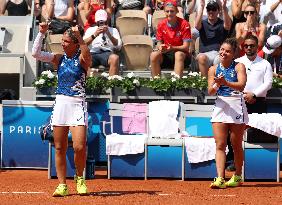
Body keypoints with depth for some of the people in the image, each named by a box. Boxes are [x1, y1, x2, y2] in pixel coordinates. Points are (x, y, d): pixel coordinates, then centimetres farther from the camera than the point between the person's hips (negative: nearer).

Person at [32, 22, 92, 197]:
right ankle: (62, 185, 11)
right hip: (60, 104, 4)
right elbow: (36, 53, 2)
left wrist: (79, 37, -36)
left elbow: (87, 56, -26)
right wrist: (42, 33, -7)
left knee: (79, 146, -14)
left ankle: (80, 177, 12)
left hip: (77, 105, -4)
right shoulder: (59, 59, 10)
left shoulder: (82, 59, -2)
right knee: (60, 148, 3)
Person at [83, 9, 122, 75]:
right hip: (92, 53, 0)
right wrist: (94, 35, -8)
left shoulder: (113, 30, 24)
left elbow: (118, 46, 7)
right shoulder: (90, 30, 25)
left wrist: (108, 34, -6)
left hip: (107, 53, 0)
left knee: (114, 58, -38)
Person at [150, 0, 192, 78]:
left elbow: (186, 47, -12)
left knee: (178, 54, -36)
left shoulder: (184, 24, -10)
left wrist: (172, 48, -29)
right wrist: (160, 47, -18)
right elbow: (159, 42, 8)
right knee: (154, 55, -26)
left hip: (181, 53, -3)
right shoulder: (161, 25, 2)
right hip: (166, 55, 3)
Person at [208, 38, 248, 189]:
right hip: (220, 107, 2)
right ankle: (220, 179, -14)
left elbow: (241, 85, -18)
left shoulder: (239, 67, -2)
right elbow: (210, 91, -2)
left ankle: (237, 177, 23)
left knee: (236, 145, 8)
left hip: (237, 107, -2)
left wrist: (226, 83, -34)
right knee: (220, 145, -7)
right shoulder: (213, 69, 6)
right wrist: (217, 85, -24)